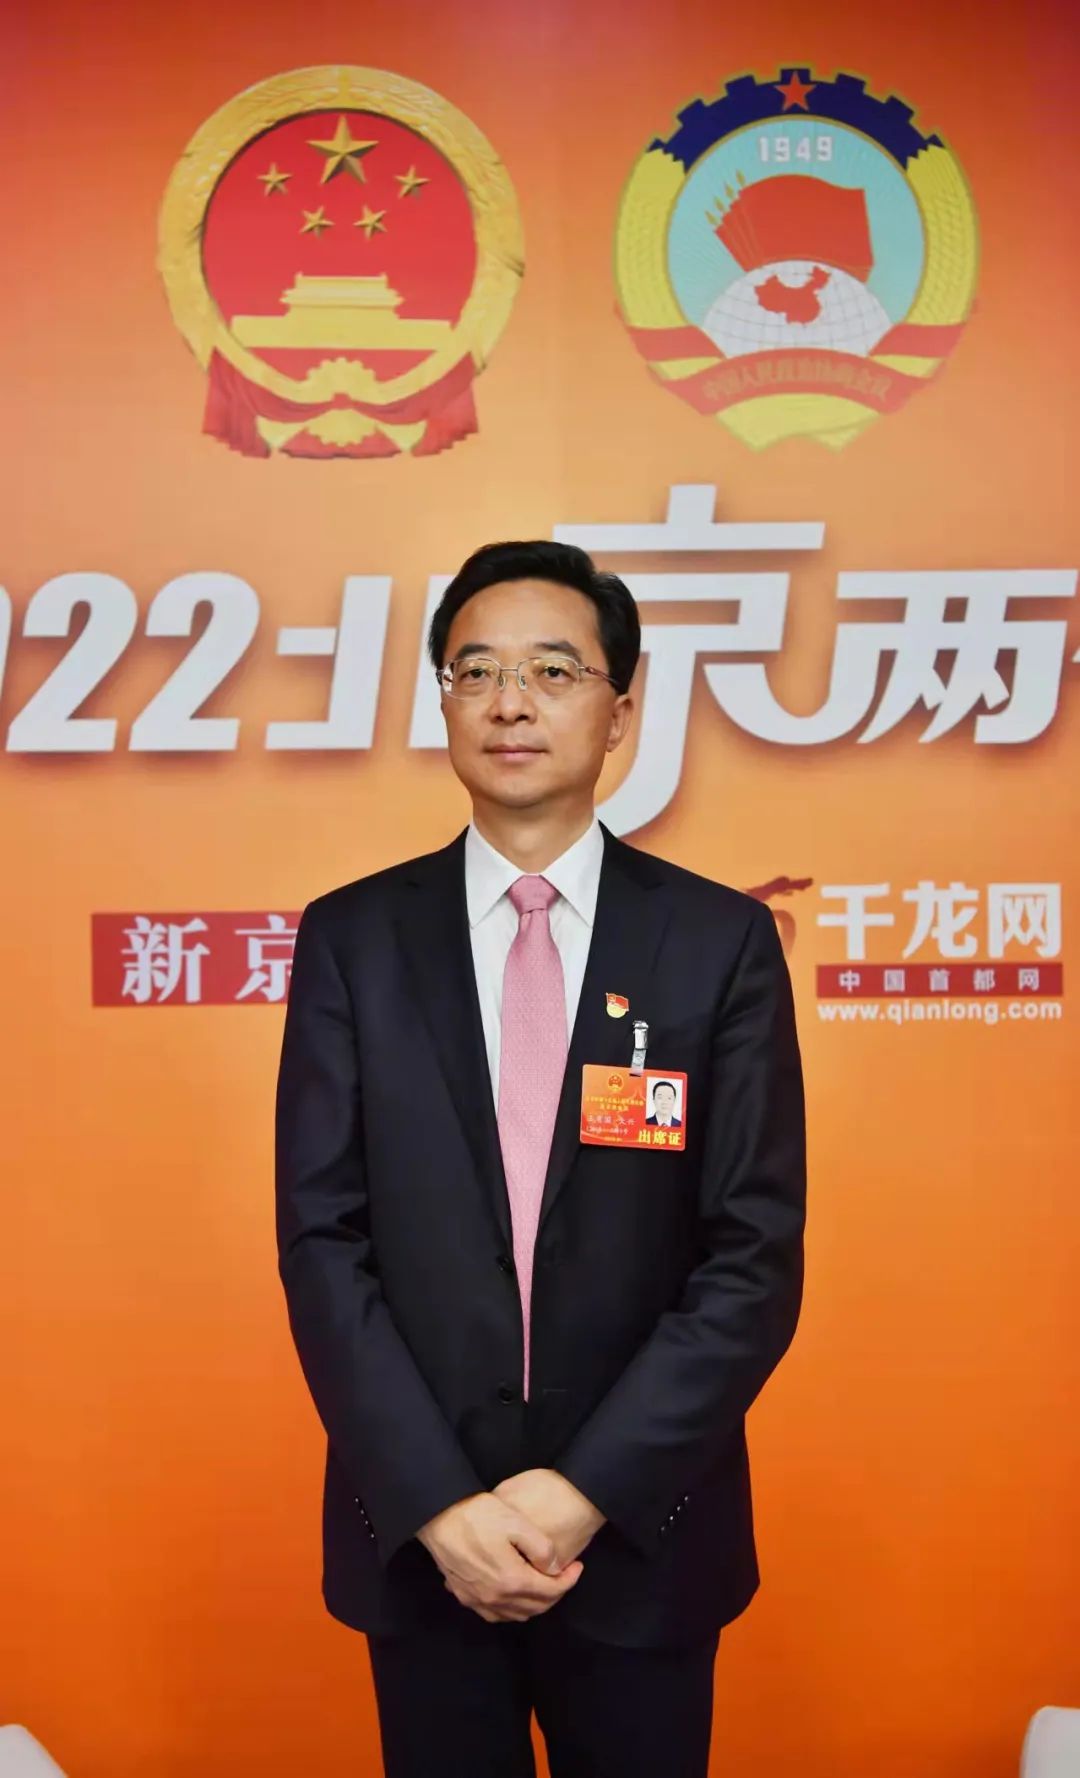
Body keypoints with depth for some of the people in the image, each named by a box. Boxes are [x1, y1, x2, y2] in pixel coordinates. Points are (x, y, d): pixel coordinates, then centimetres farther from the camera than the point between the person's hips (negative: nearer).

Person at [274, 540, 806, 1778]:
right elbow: (321, 1241, -5)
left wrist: (588, 1488, -13)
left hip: (639, 1528, 0)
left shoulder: (722, 941, -5)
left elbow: (756, 1257, -7)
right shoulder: (351, 937, -3)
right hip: (415, 1534, 1)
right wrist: (438, 1503, -12)